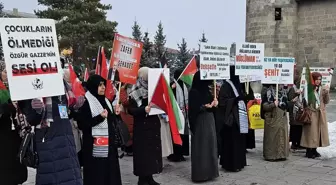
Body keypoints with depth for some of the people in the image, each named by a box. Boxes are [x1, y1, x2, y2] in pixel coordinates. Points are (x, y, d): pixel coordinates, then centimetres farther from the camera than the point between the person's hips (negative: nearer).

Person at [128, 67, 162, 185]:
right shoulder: (135, 93, -7)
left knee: (154, 150, 9)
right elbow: (130, 110, -13)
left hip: (154, 125, 6)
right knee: (143, 152, -2)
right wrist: (144, 109, -26)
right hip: (142, 127, -6)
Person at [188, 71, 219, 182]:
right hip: (199, 122, -8)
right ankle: (200, 173, 3)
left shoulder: (207, 90, 11)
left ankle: (209, 171, 19)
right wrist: (206, 107, -20)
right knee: (201, 147, -4)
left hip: (209, 120, 8)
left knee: (210, 146, 10)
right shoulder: (194, 92, -11)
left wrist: (214, 103, -3)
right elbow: (193, 109, -16)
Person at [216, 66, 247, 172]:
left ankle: (238, 163, 18)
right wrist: (235, 99, -24)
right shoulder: (226, 86, -10)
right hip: (230, 118, -8)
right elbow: (222, 101, -17)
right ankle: (231, 164, 1)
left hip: (238, 117, 9)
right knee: (231, 141, -6)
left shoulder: (237, 84, 15)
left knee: (239, 140, 10)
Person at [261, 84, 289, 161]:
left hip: (282, 118, 6)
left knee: (282, 136, 7)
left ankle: (281, 154, 16)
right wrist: (273, 105, -26)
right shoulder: (268, 92, -8)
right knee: (272, 137, -3)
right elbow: (264, 106, -13)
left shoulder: (284, 91, 12)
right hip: (272, 119, -6)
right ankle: (271, 155, 5)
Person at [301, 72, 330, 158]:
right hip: (311, 113, -5)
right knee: (311, 132, -3)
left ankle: (314, 150, 20)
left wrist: (326, 92, -11)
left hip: (321, 113, 5)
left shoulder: (322, 88, 8)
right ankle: (309, 151, 7)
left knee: (318, 131, 9)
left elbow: (326, 101, 5)